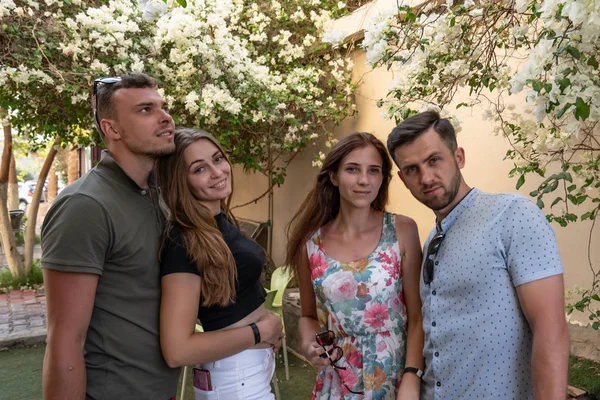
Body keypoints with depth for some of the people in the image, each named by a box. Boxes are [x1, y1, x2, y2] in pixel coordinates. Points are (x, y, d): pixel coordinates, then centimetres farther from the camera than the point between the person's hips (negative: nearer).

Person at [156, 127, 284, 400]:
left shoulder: (221, 220, 2)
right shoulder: (184, 244, -23)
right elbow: (177, 351, -28)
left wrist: (269, 321, 1)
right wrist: (260, 331, -19)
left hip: (257, 363, 8)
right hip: (235, 378, -8)